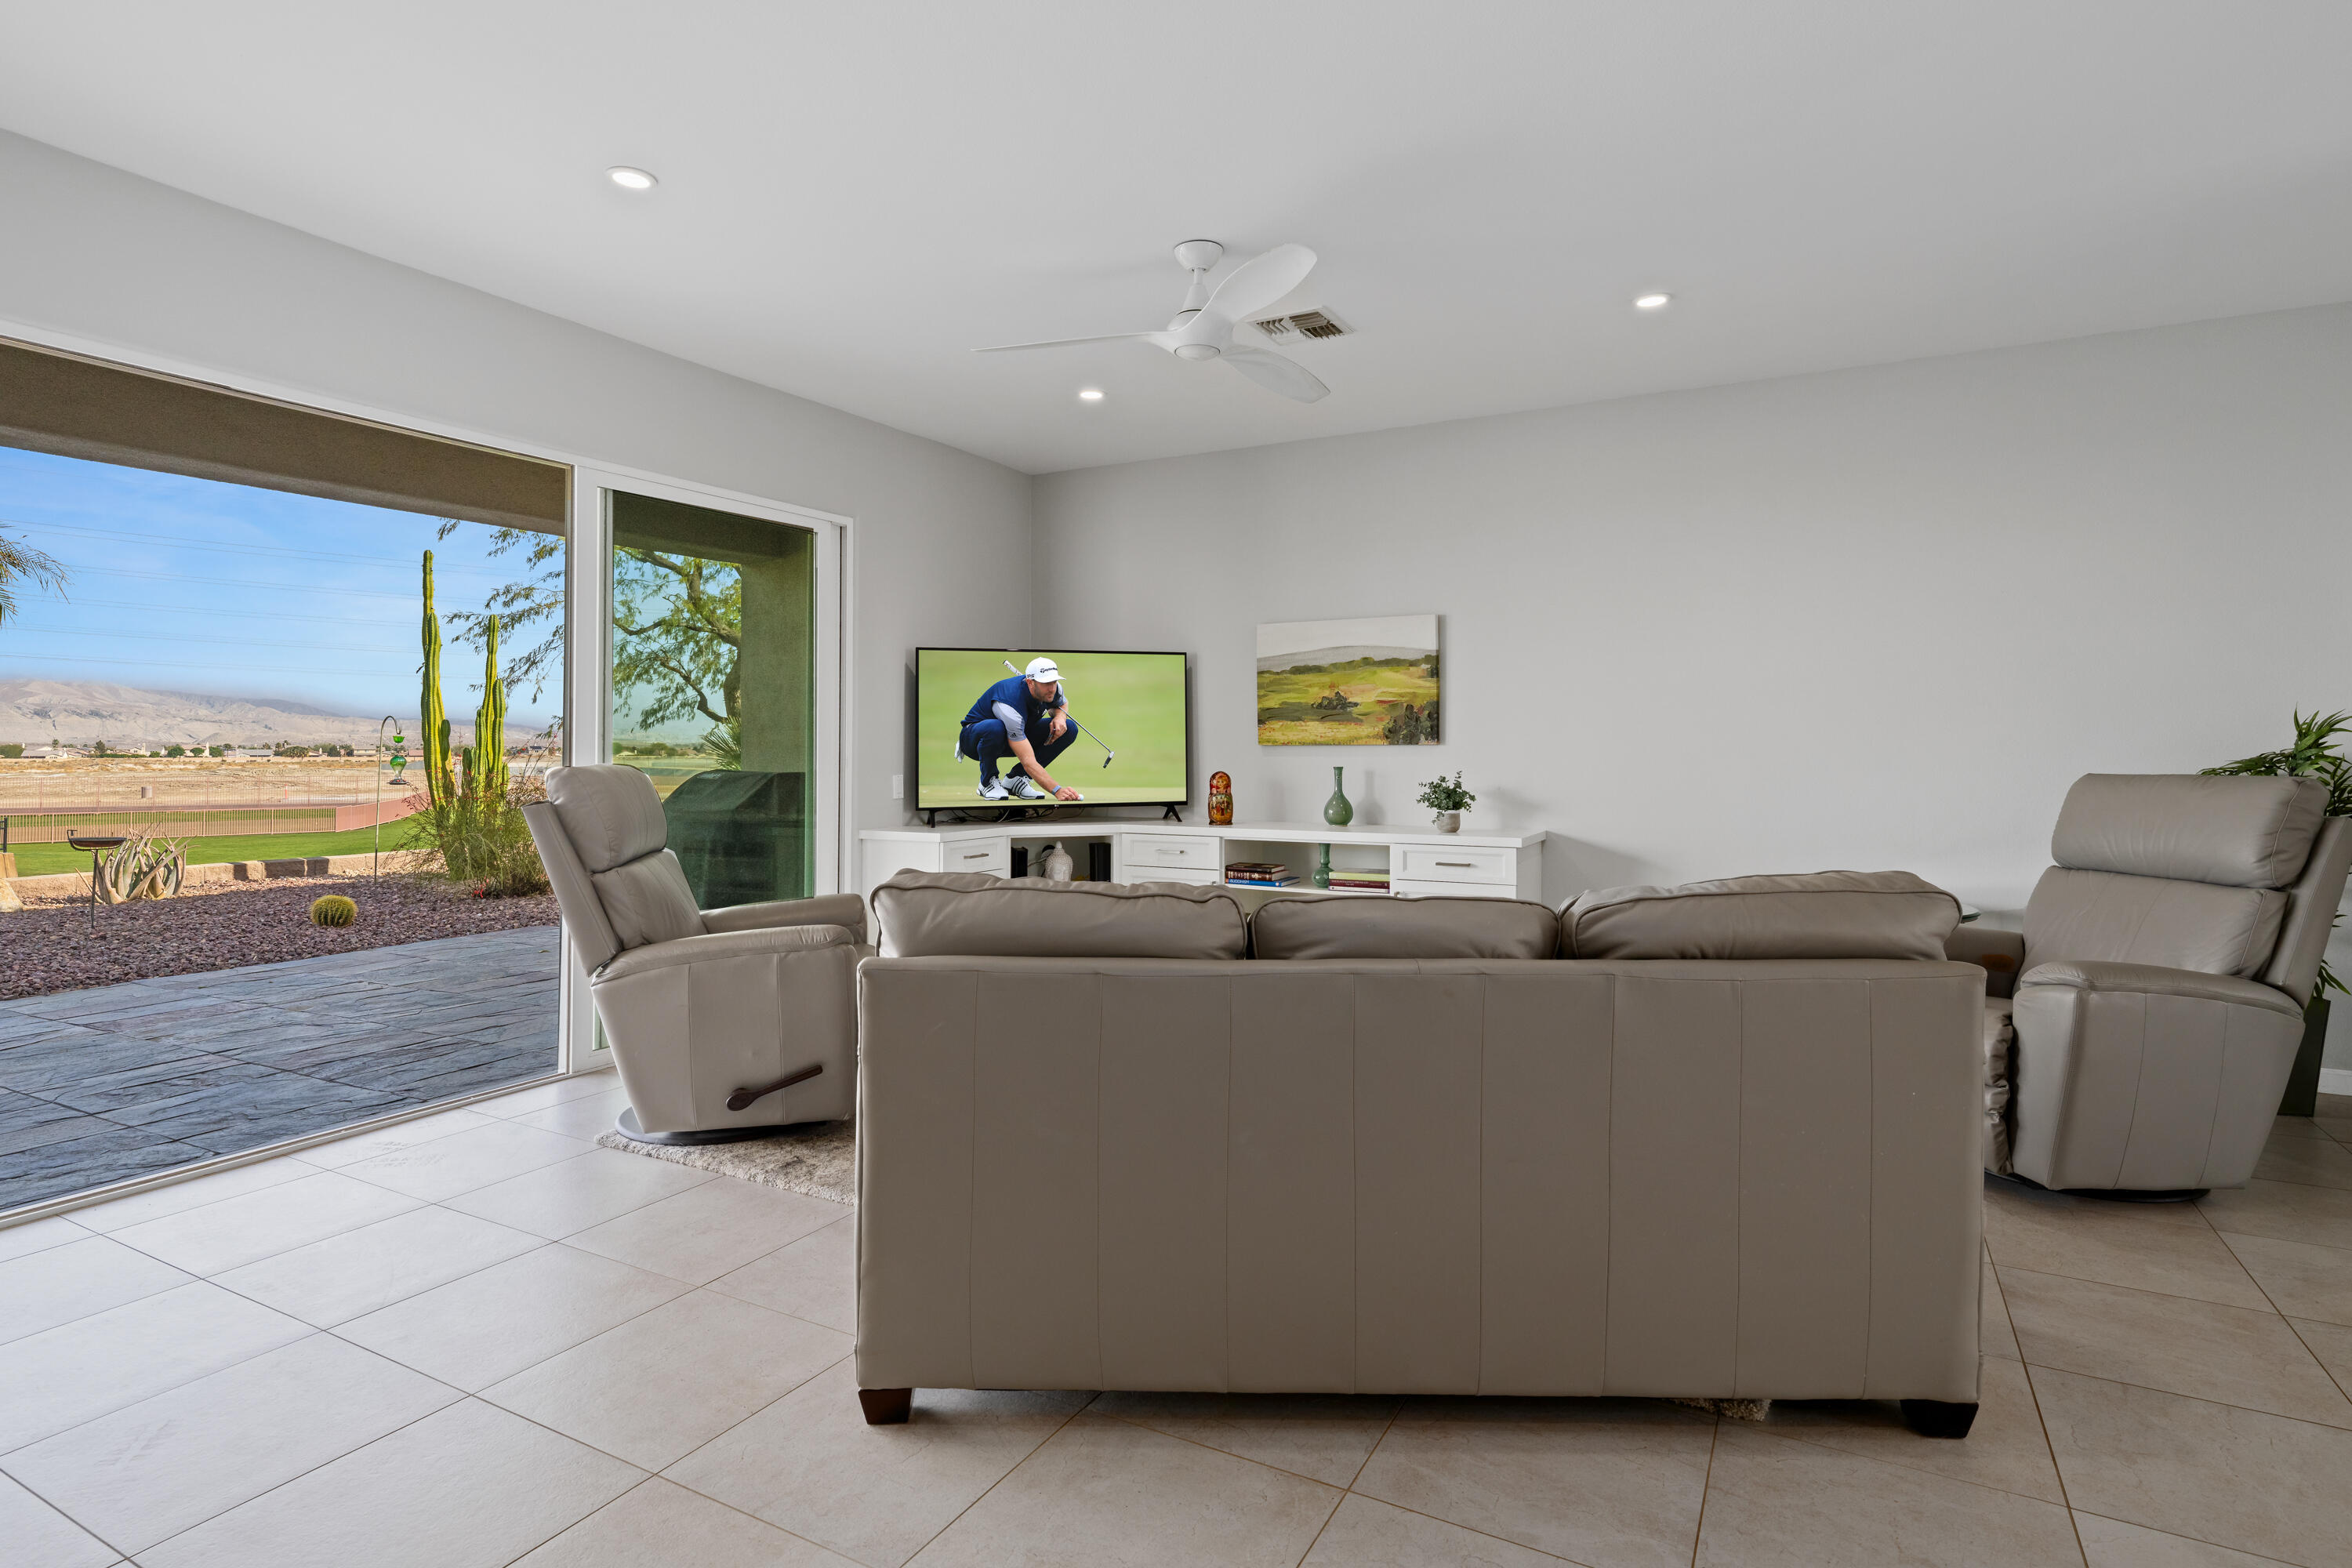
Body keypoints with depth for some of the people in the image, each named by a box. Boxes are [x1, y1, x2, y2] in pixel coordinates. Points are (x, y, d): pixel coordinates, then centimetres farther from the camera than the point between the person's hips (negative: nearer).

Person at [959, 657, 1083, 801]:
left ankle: (1015, 779, -6)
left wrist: (1060, 716, -14)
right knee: (995, 728, -43)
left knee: (1069, 729, -12)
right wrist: (1057, 790, -54)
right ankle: (988, 782, -13)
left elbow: (1062, 703, 11)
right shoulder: (1010, 705, -39)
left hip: (1017, 736, 7)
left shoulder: (1053, 688, -18)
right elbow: (1028, 762, -44)